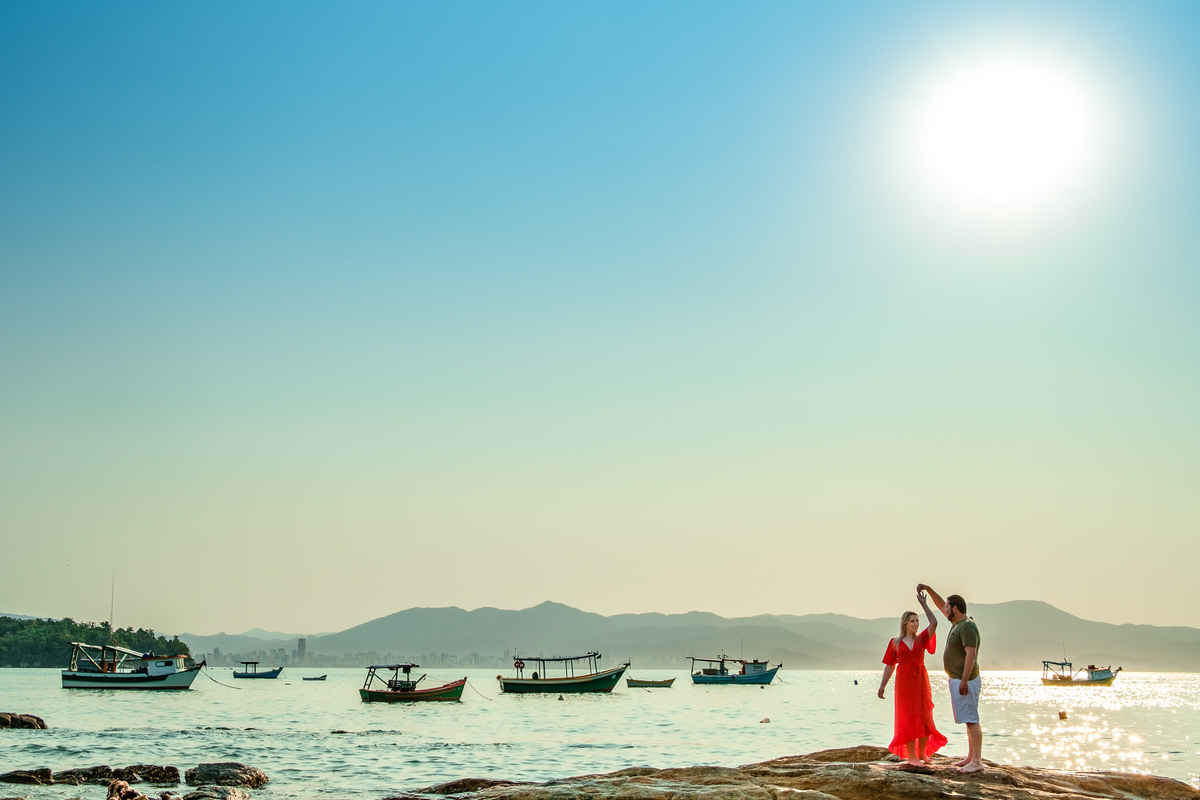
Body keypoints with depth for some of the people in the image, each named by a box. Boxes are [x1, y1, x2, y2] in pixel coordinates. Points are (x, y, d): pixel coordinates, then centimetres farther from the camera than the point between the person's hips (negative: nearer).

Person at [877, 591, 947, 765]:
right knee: (908, 717, -3)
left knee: (924, 717, 4)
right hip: (904, 681, -2)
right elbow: (890, 666, 4)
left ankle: (922, 752, 16)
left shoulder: (921, 639, 6)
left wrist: (924, 604, -7)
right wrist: (882, 685, -3)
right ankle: (911, 755, 0)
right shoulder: (895, 643, 3)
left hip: (921, 680, 3)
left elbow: (934, 623, -8)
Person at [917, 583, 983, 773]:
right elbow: (941, 605, 27)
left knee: (971, 720, -11)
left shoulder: (967, 626, -17)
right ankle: (971, 757, 16)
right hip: (959, 680, 11)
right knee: (969, 720, 12)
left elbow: (971, 654, -25)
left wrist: (964, 681, -27)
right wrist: (928, 589, 21)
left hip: (965, 681, -11)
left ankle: (977, 761, -13)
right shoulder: (958, 622, 12)